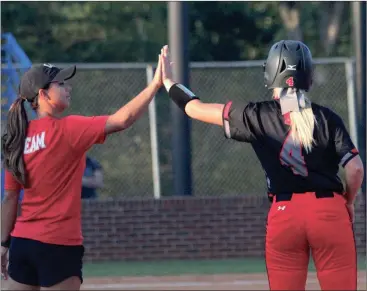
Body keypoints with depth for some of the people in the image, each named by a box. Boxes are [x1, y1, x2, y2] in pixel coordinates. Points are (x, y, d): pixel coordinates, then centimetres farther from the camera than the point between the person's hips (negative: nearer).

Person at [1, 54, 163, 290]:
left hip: (21, 242, 7)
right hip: (59, 245, -7)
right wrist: (156, 84, -15)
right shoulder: (66, 129, -11)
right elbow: (122, 120, -19)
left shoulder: (19, 139, 7)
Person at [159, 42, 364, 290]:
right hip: (329, 212, 0)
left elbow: (196, 108, 10)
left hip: (284, 214, 0)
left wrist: (169, 82, 26)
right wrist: (348, 203, 12)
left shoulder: (258, 117, 2)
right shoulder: (327, 118, 0)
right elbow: (355, 168, -7)